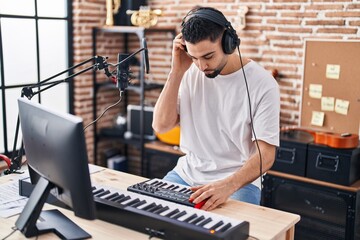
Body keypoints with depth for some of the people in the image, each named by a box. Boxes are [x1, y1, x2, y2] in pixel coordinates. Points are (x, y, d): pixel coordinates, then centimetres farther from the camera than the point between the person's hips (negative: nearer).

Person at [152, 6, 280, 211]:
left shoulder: (263, 84, -13)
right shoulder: (191, 73, 0)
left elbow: (265, 155, -16)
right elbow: (161, 126, -5)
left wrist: (228, 185, -33)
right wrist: (177, 71, -12)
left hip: (238, 180, -4)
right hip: (187, 174, 4)